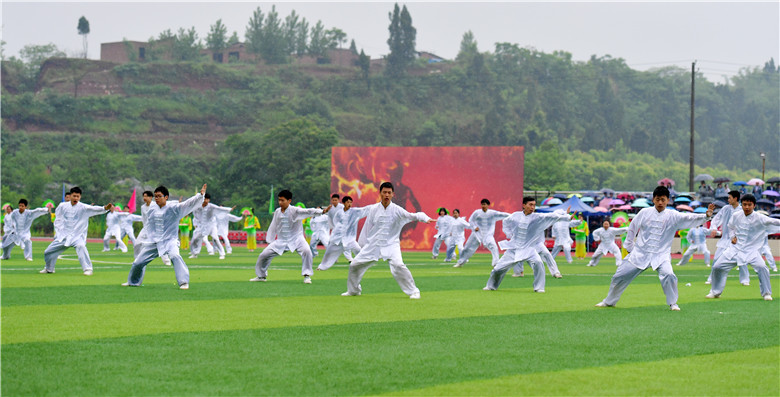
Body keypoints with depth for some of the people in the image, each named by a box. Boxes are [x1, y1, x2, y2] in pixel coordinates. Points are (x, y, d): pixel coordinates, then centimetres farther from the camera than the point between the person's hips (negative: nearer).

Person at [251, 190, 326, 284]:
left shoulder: (295, 211, -16)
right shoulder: (277, 212, 1)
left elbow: (308, 212, -31)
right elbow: (273, 227, 12)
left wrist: (322, 211, -47)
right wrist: (269, 240, 19)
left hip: (296, 239, -5)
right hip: (281, 241, 5)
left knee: (306, 251, -33)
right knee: (263, 255, 4)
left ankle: (306, 276, -19)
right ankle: (261, 276, 28)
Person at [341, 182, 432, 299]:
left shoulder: (397, 210, -7)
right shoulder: (373, 209, 1)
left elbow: (413, 216, -16)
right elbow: (367, 228, 9)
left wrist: (426, 219, -35)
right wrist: (362, 244, 13)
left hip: (391, 245, -4)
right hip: (373, 244, 4)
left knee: (398, 265, -28)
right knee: (354, 265, 5)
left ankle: (413, 291, -14)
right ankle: (353, 290, 30)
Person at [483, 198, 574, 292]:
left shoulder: (538, 217, -8)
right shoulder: (516, 216, -1)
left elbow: (552, 216, -20)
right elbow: (506, 222, 19)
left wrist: (568, 217, -31)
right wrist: (509, 235, 8)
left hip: (529, 249, -2)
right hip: (513, 248, 2)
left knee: (538, 263, -30)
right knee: (498, 268, 5)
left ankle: (539, 287, -15)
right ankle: (491, 286, 31)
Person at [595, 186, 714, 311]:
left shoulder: (673, 216, -5)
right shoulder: (645, 213, -1)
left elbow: (689, 218, -16)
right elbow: (632, 229, 9)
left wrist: (706, 216, -32)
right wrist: (630, 247, 10)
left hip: (661, 255, -2)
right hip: (640, 253, 2)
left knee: (668, 275, -28)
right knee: (620, 276, 4)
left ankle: (672, 303, -7)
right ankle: (609, 301, 27)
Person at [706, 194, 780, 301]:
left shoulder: (759, 218, -12)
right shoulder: (736, 216, 0)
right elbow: (730, 227, 18)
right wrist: (732, 236, 2)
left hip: (752, 251, -3)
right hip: (736, 248, 3)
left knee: (762, 267, -26)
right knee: (717, 267, -1)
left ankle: (766, 293, -7)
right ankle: (715, 292, 19)